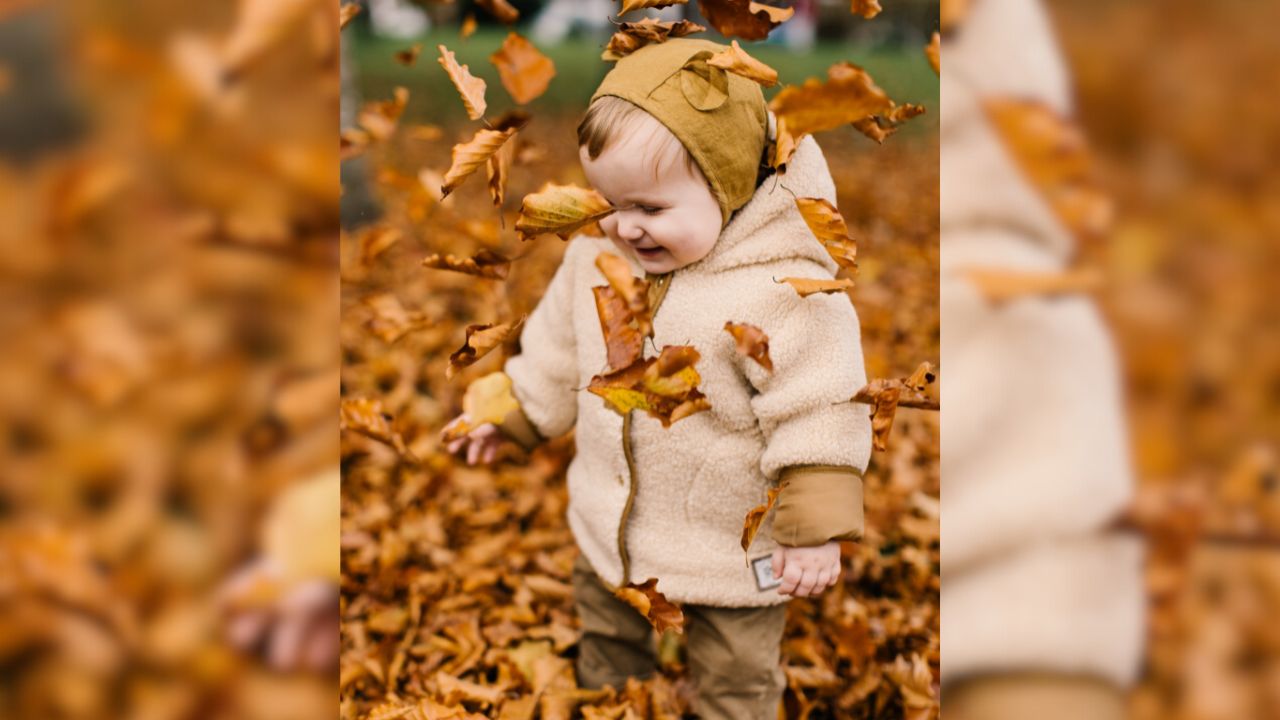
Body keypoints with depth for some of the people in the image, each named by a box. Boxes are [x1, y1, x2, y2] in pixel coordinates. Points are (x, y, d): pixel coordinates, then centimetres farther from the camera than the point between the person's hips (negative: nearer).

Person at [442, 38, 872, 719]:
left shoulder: (782, 290, -28)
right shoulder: (597, 254, -8)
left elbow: (820, 413, -23)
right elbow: (558, 345, 9)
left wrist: (816, 529, -22)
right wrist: (508, 413, 18)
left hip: (733, 551, -6)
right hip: (609, 533, 6)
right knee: (604, 637, 30)